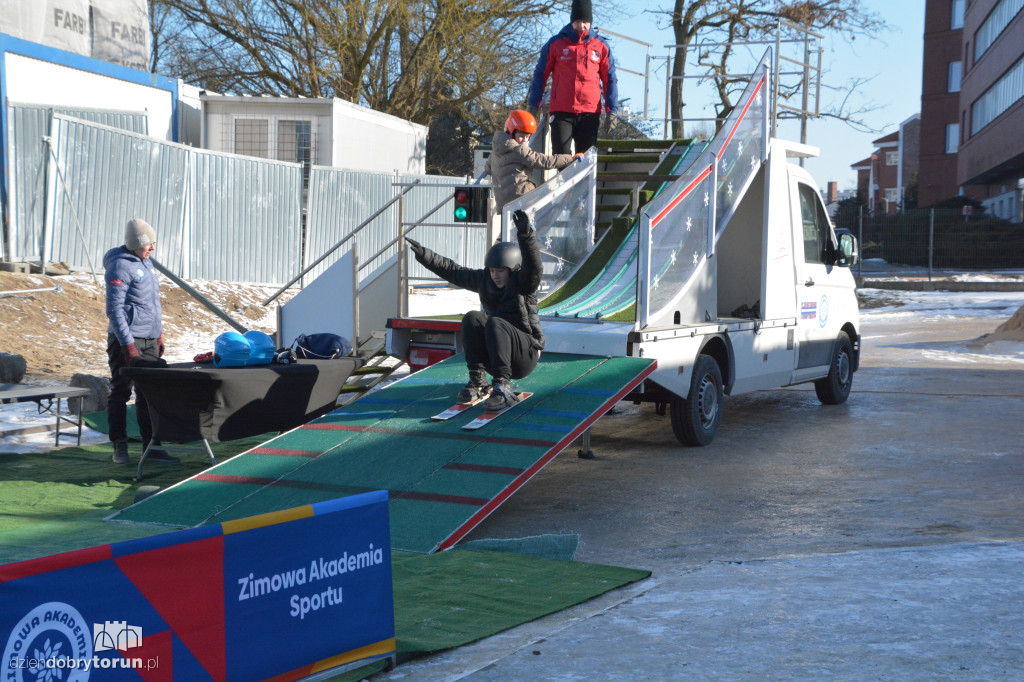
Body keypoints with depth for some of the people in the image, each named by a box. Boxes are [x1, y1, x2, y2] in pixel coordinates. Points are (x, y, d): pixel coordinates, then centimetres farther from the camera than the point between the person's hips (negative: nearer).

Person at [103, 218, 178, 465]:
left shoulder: (146, 263, 15)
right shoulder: (120, 266, -13)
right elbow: (114, 309, -17)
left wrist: (159, 334, 20)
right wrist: (128, 346, -20)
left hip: (149, 341, 8)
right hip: (126, 340, -8)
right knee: (120, 393, 1)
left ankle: (151, 446, 9)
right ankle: (119, 447, 7)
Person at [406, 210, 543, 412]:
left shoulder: (524, 283, -8)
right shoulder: (485, 281, 7)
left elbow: (533, 265, -29)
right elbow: (453, 271, 11)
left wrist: (526, 235, -48)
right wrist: (423, 254, 3)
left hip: (526, 356, -6)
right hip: (492, 357, 6)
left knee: (494, 322, -30)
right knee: (472, 317, -16)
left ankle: (503, 387, -42)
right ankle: (478, 381, -20)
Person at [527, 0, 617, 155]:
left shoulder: (601, 47, 8)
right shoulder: (555, 44, 5)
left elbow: (610, 80, 11)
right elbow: (540, 75, 10)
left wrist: (612, 111, 3)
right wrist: (533, 105, 4)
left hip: (590, 113, 1)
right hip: (561, 112, -1)